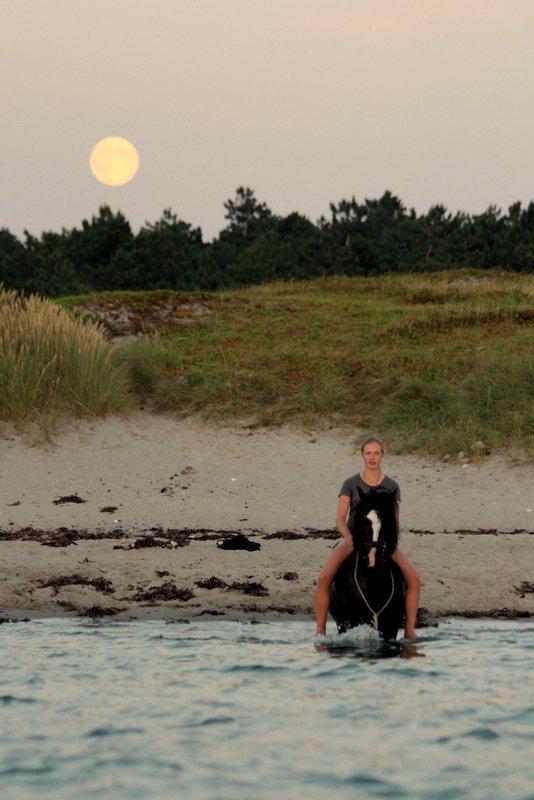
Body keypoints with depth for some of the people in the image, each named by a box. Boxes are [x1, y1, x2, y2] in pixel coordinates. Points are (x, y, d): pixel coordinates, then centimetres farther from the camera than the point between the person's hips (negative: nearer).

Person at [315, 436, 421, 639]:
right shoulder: (350, 484, -2)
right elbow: (340, 519, -7)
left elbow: (395, 522, 0)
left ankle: (409, 630, -13)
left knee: (414, 579, -21)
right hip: (353, 539, -1)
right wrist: (350, 538, -27)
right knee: (324, 578, -27)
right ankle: (320, 630, -18)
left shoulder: (392, 486, 2)